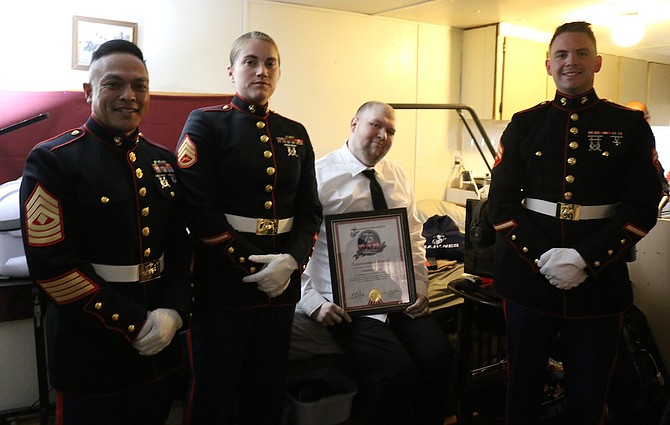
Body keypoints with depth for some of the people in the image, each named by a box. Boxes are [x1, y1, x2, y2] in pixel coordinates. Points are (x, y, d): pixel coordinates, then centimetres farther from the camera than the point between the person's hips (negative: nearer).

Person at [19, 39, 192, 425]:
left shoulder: (165, 162, 6)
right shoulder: (52, 161, -10)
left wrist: (174, 312, -7)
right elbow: (51, 264, -16)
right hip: (88, 347, -5)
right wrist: (133, 324, -17)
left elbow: (181, 246, 8)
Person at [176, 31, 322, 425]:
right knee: (216, 390, 10)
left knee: (269, 389, 16)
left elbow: (311, 211, 6)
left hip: (282, 281, 5)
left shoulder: (295, 134, 9)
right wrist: (245, 262, -17)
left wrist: (291, 260, -11)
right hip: (223, 281, -4)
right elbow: (197, 208, -13)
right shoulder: (206, 124, -4)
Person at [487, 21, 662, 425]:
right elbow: (502, 202, -1)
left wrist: (586, 259, -16)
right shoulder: (523, 125, 4)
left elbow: (642, 207, -3)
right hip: (529, 277, 1)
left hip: (600, 282, 0)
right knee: (524, 385, 14)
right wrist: (543, 255, -15)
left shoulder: (631, 126, 3)